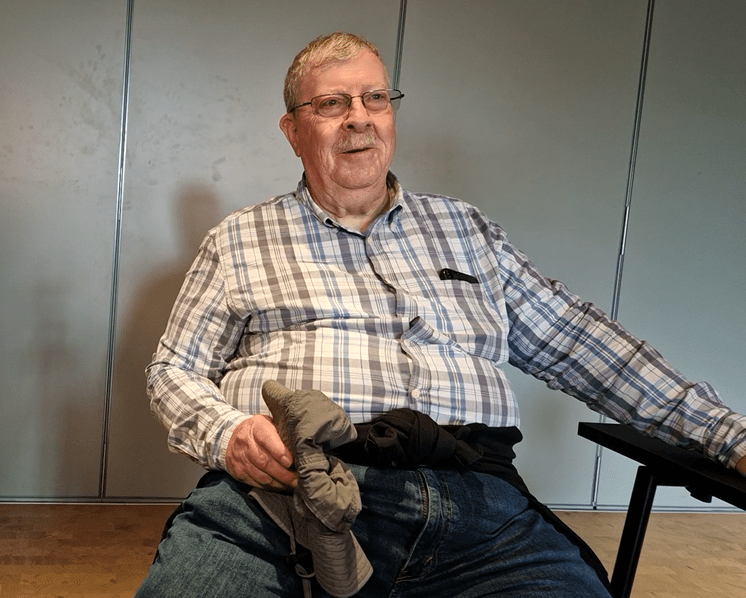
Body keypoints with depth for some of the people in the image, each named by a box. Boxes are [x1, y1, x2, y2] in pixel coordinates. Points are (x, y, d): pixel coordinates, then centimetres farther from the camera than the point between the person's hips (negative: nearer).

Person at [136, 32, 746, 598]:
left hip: (477, 499, 3)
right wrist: (227, 433, -9)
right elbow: (175, 370, 15)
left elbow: (575, 339, 21)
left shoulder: (465, 228, 22)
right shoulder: (239, 239, 16)